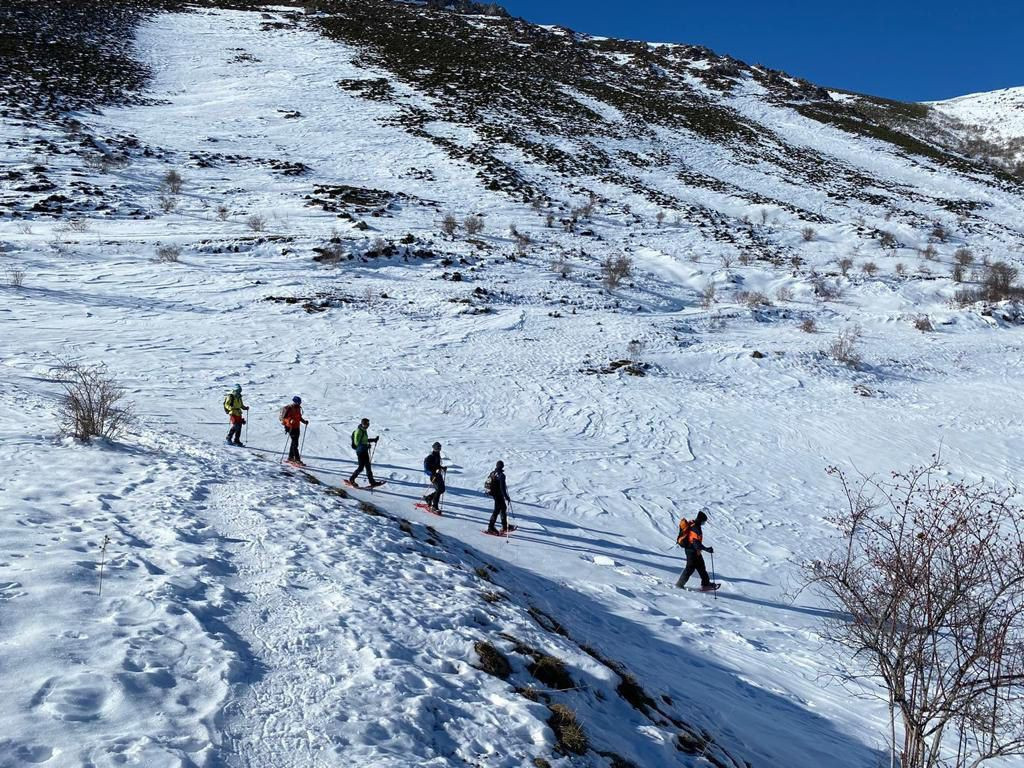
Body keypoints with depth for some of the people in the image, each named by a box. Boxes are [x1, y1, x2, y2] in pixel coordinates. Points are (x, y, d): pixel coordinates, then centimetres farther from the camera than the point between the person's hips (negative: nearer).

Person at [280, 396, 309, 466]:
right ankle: (297, 459, -15)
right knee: (295, 444, -13)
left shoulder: (298, 408, 10)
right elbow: (285, 417, -23)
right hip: (291, 428, -9)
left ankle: (290, 458, 26)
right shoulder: (289, 409, -15)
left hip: (297, 428, 9)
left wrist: (304, 421, 8)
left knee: (294, 443, 15)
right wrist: (290, 421, -39)